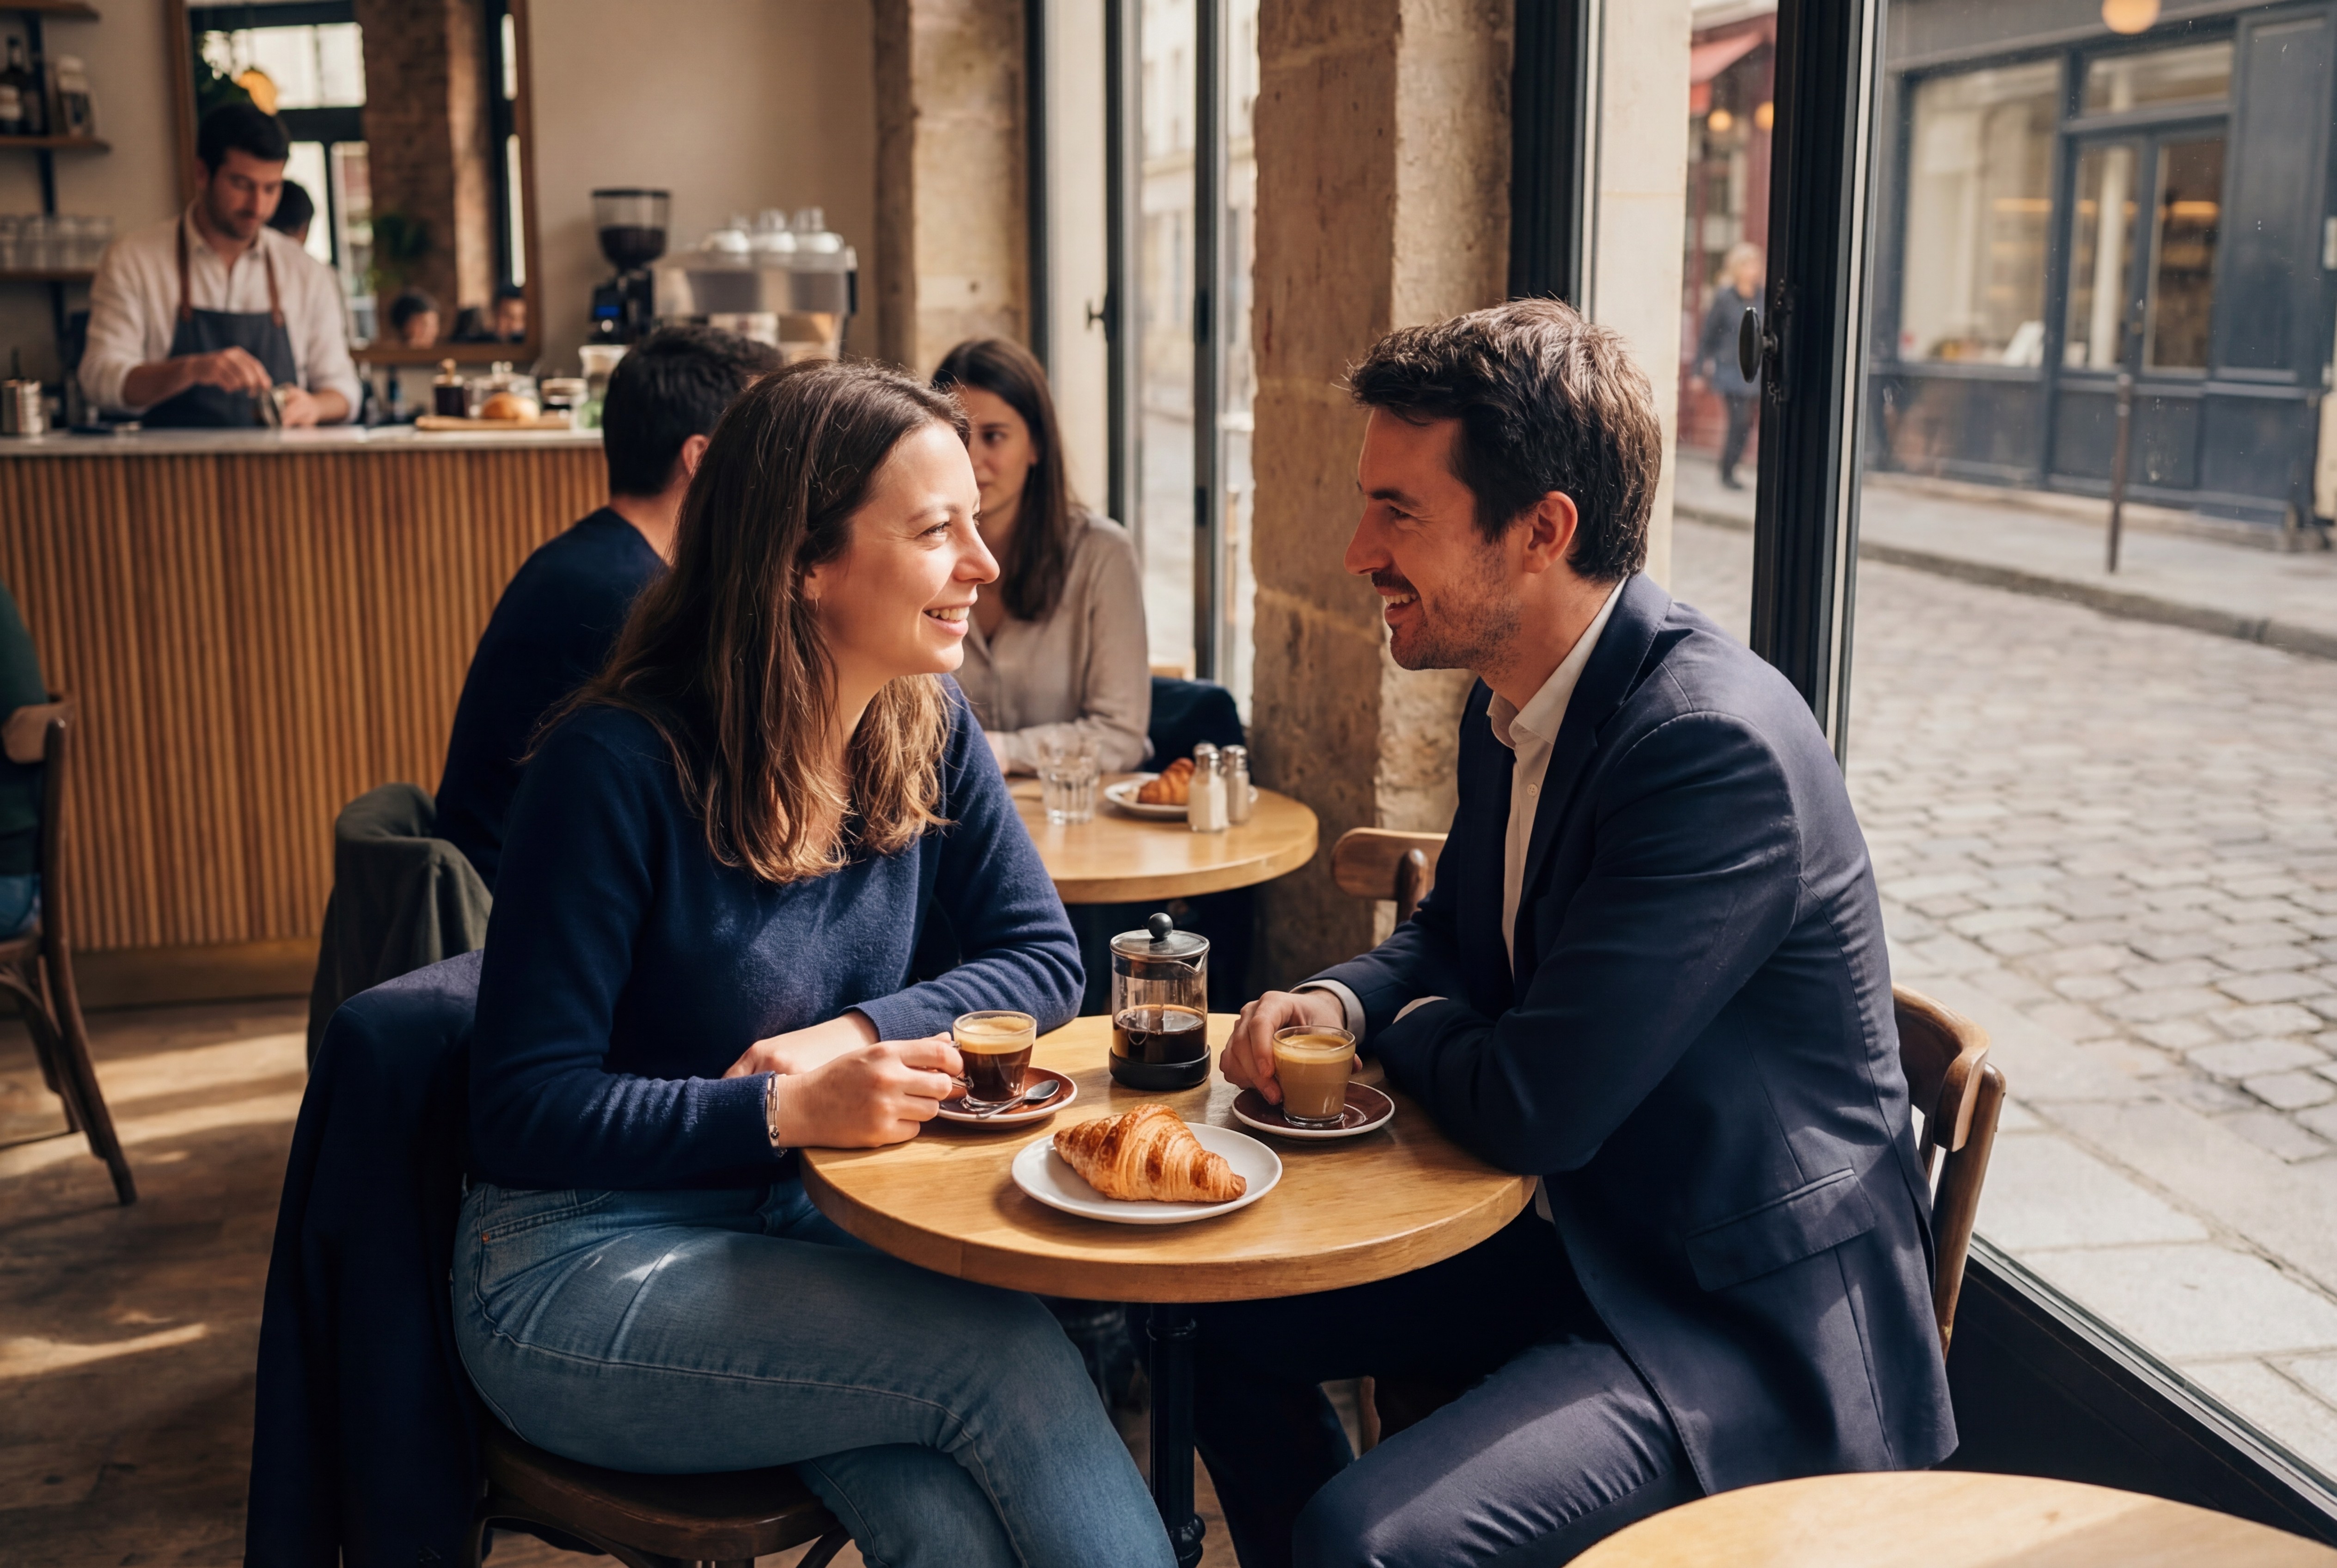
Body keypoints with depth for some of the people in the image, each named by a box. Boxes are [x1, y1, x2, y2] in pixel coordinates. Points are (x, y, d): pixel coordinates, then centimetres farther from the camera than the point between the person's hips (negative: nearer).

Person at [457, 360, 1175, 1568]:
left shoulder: (926, 728, -1)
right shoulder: (620, 765, -19)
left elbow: (1043, 961, 4)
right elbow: (525, 1111, -16)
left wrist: (860, 1035, -14)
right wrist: (781, 1111, -28)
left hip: (799, 1227, 5)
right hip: (581, 1272, -4)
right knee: (1005, 1352, -25)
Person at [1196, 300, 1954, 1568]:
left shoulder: (1718, 745, -28)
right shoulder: (1510, 708, 2)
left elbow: (1535, 1108, -29)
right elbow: (1451, 933, 19)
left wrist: (1404, 1032, -6)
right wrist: (1337, 1003, -4)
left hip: (1749, 1326, -9)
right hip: (1581, 1245, 9)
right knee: (1232, 1324, 11)